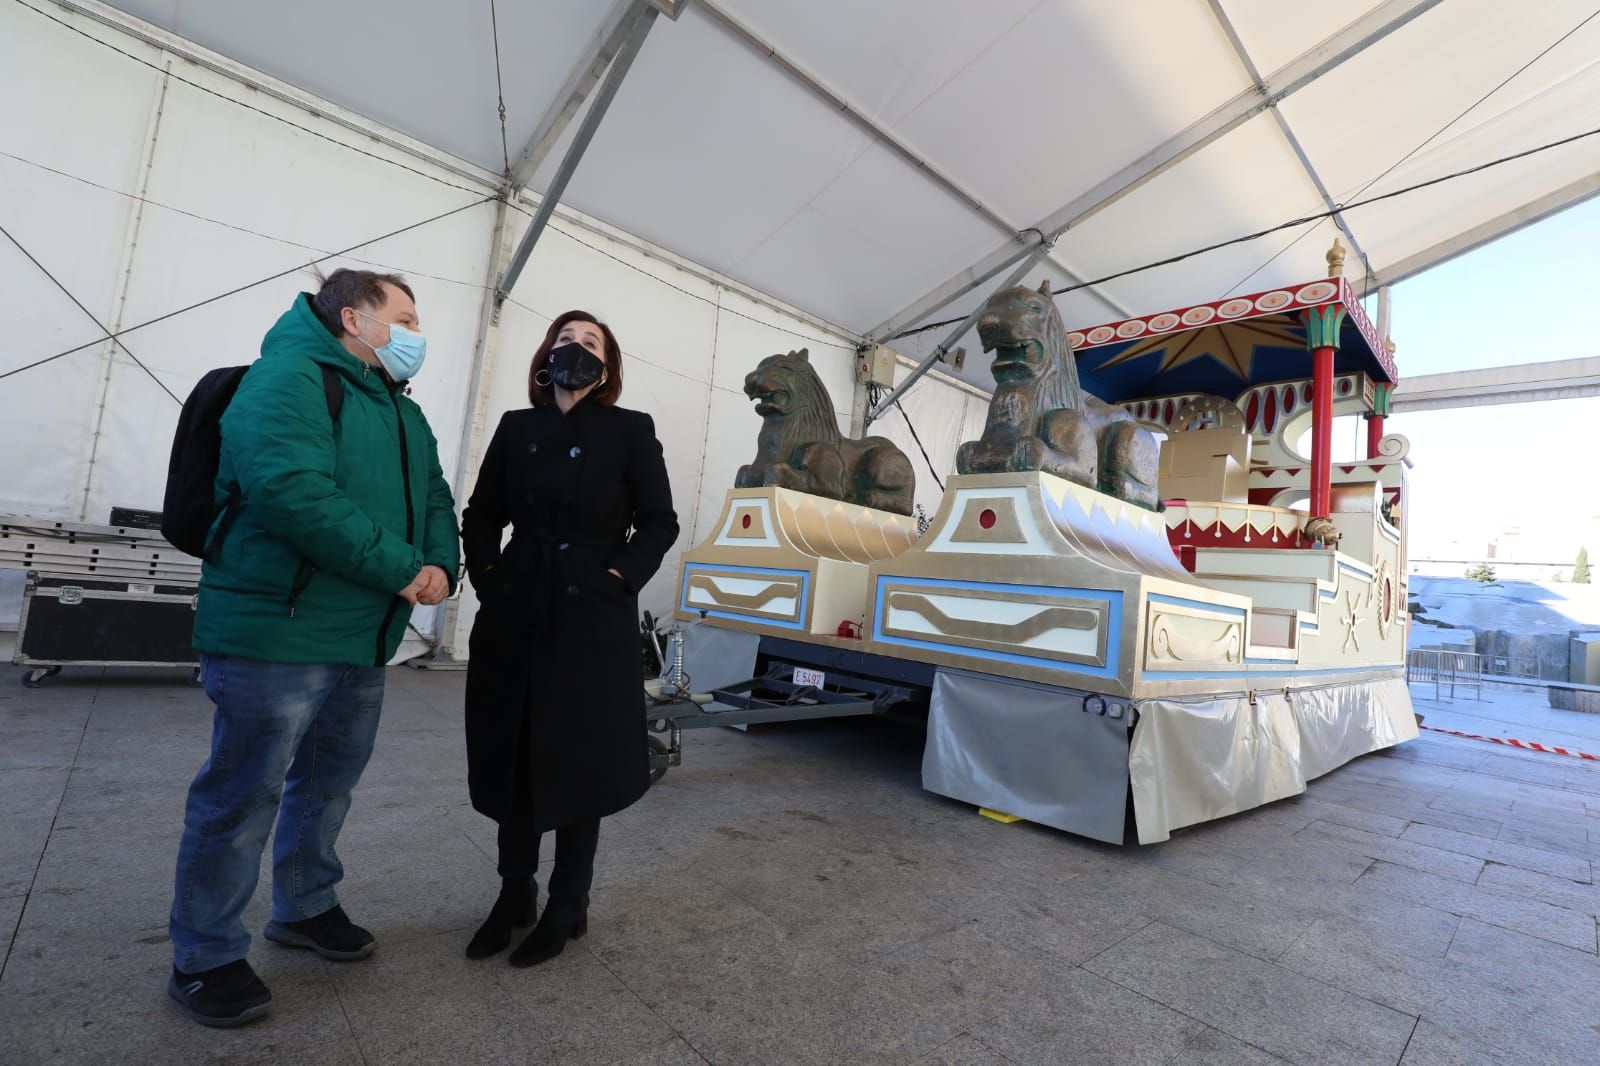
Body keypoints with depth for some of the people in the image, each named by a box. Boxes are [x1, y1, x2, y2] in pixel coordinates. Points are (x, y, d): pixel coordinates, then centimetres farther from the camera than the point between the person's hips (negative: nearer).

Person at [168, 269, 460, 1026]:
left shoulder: (404, 414, 17)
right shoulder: (288, 377, -12)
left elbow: (435, 500, 15)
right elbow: (290, 489, -26)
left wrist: (442, 565, -7)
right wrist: (401, 569, -23)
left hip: (364, 639, 9)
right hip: (276, 632, -8)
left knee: (330, 781, 20)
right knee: (243, 796, 4)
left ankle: (305, 907, 39)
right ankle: (204, 957, 24)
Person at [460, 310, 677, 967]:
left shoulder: (631, 431, 0)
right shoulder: (516, 429, 11)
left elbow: (659, 522, -2)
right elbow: (481, 515, 13)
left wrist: (619, 578, -11)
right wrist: (488, 579, 2)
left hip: (593, 622, -3)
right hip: (514, 617, 4)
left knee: (580, 762, 6)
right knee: (510, 757, 12)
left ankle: (568, 907, 24)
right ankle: (514, 894, 32)